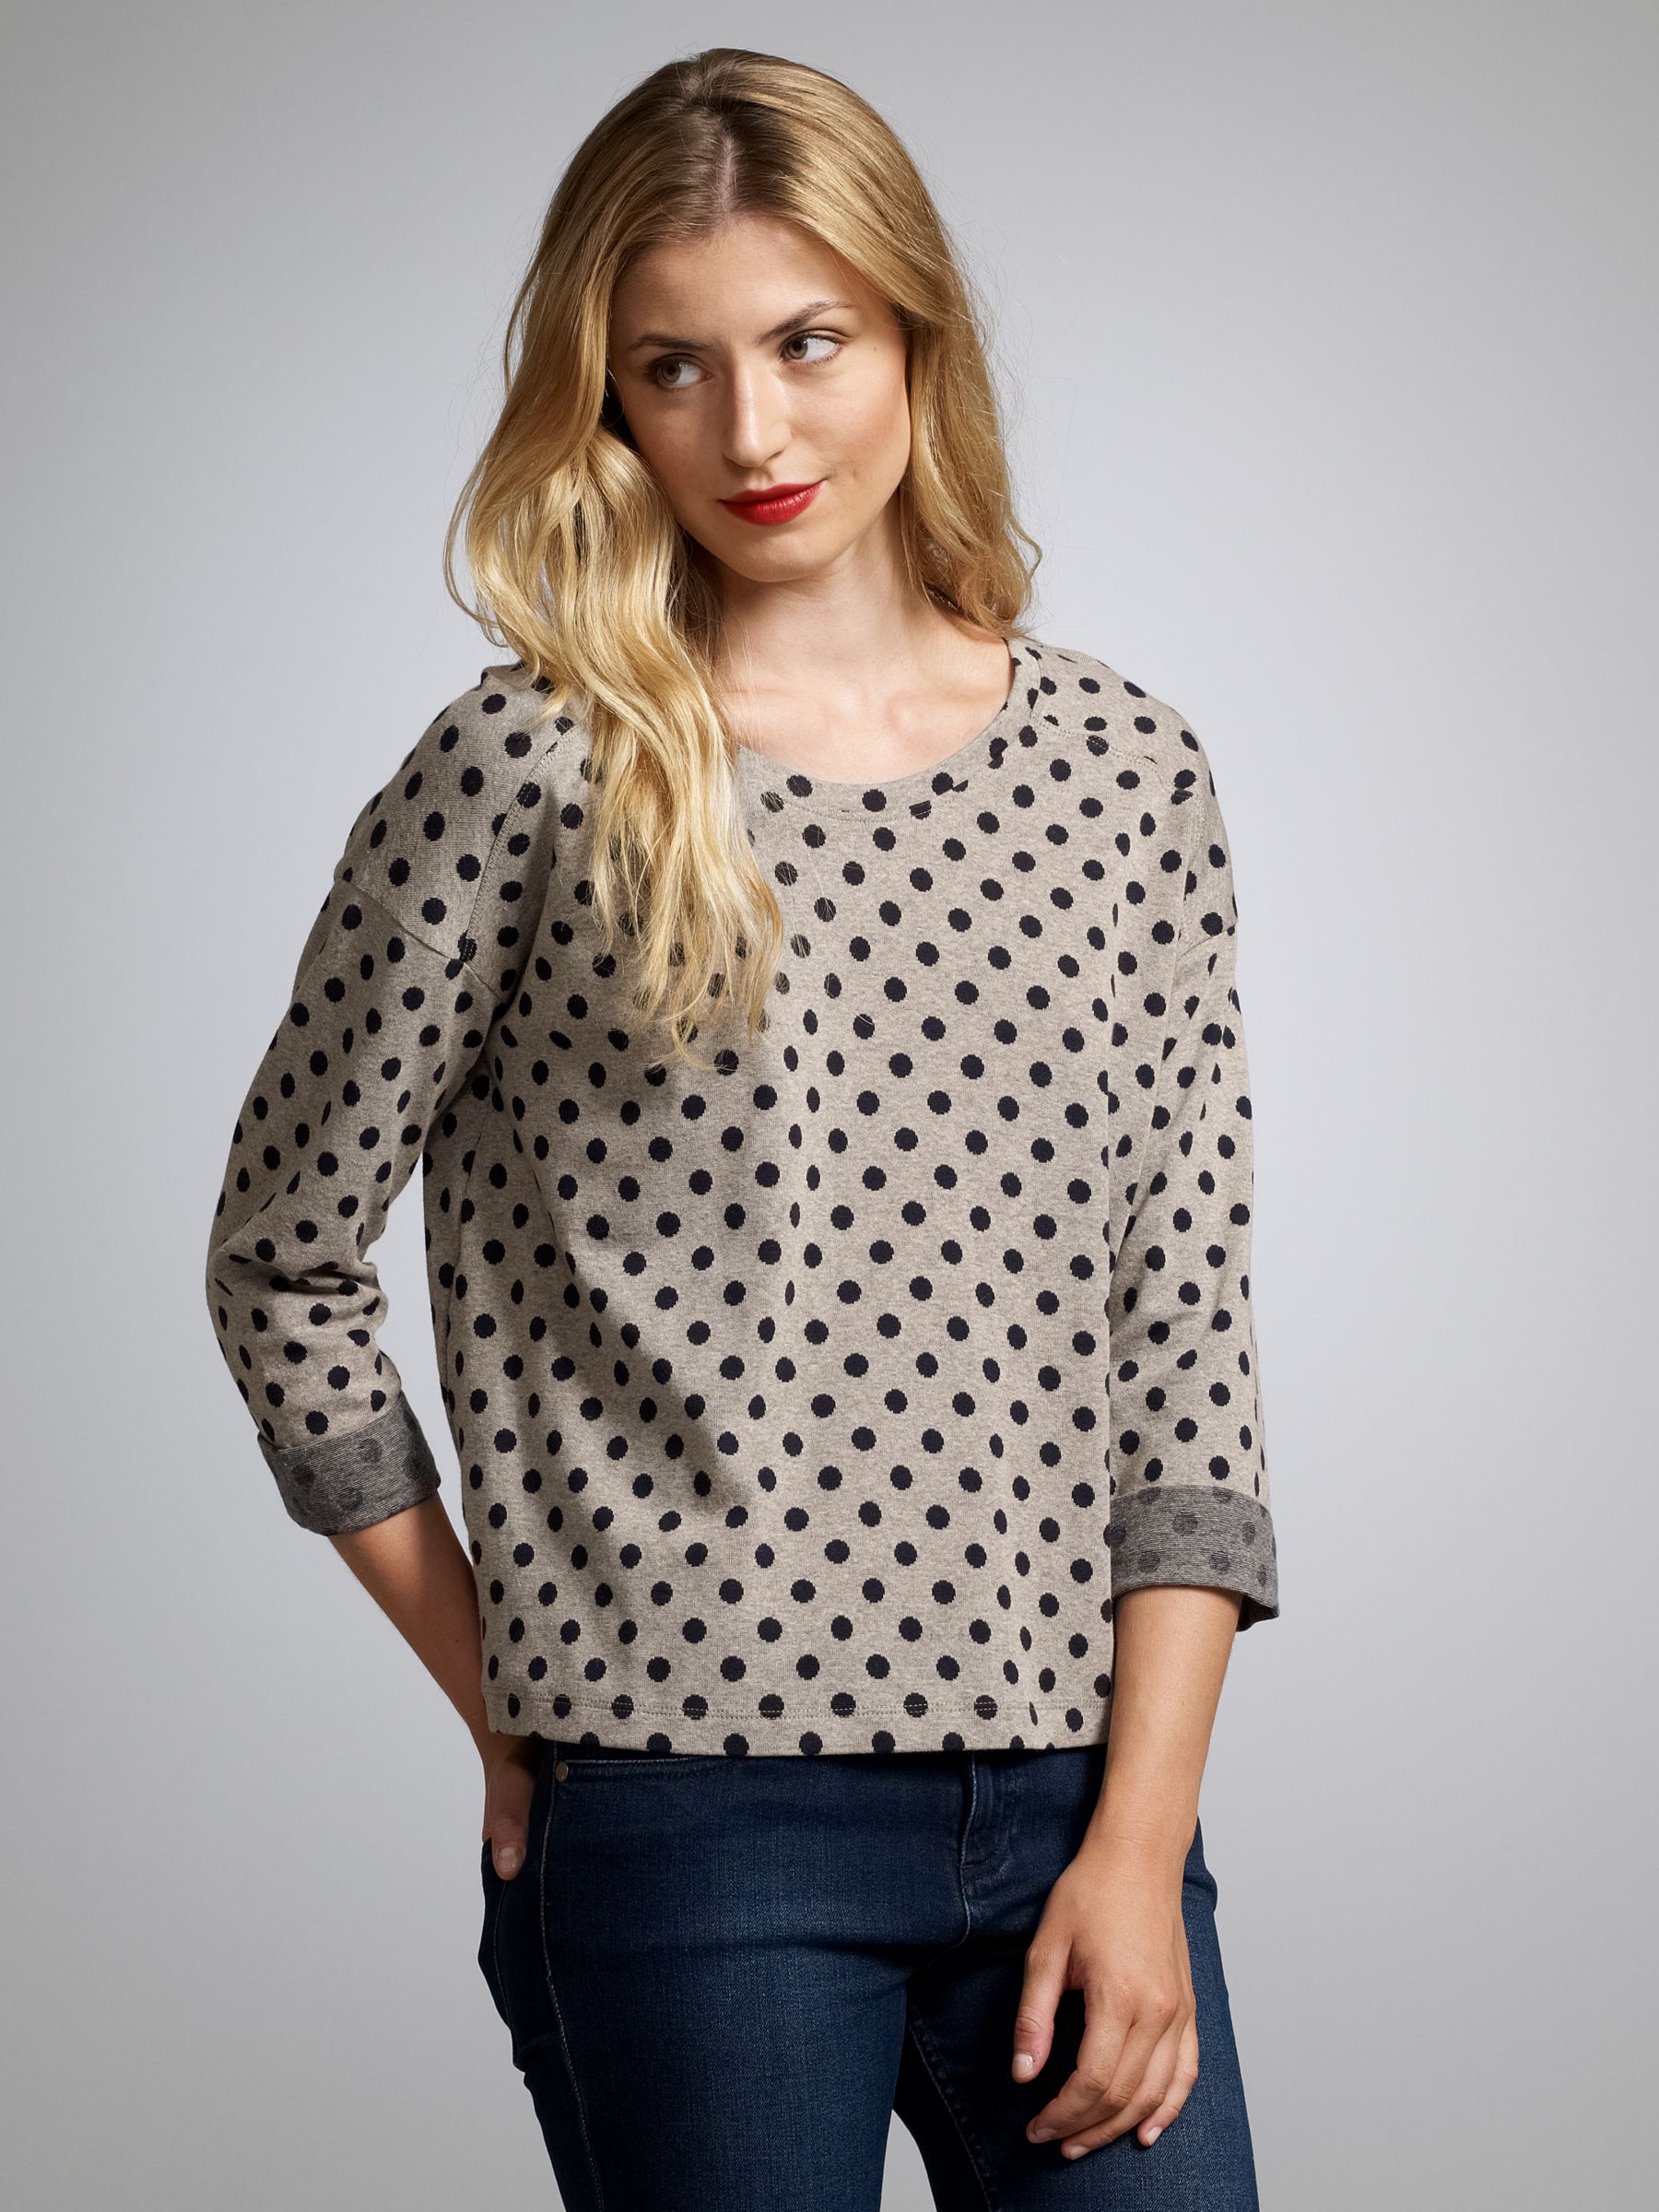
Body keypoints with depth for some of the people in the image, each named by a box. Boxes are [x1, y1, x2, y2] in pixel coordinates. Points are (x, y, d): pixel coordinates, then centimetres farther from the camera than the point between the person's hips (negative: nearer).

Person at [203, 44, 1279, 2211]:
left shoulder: (1126, 773, 6)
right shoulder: (529, 777, -3)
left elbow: (1189, 1335, 5)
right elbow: (284, 1258, 4)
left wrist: (1144, 1835, -2)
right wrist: (505, 1694, 3)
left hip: (1078, 1805, 3)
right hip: (688, 1823, -3)